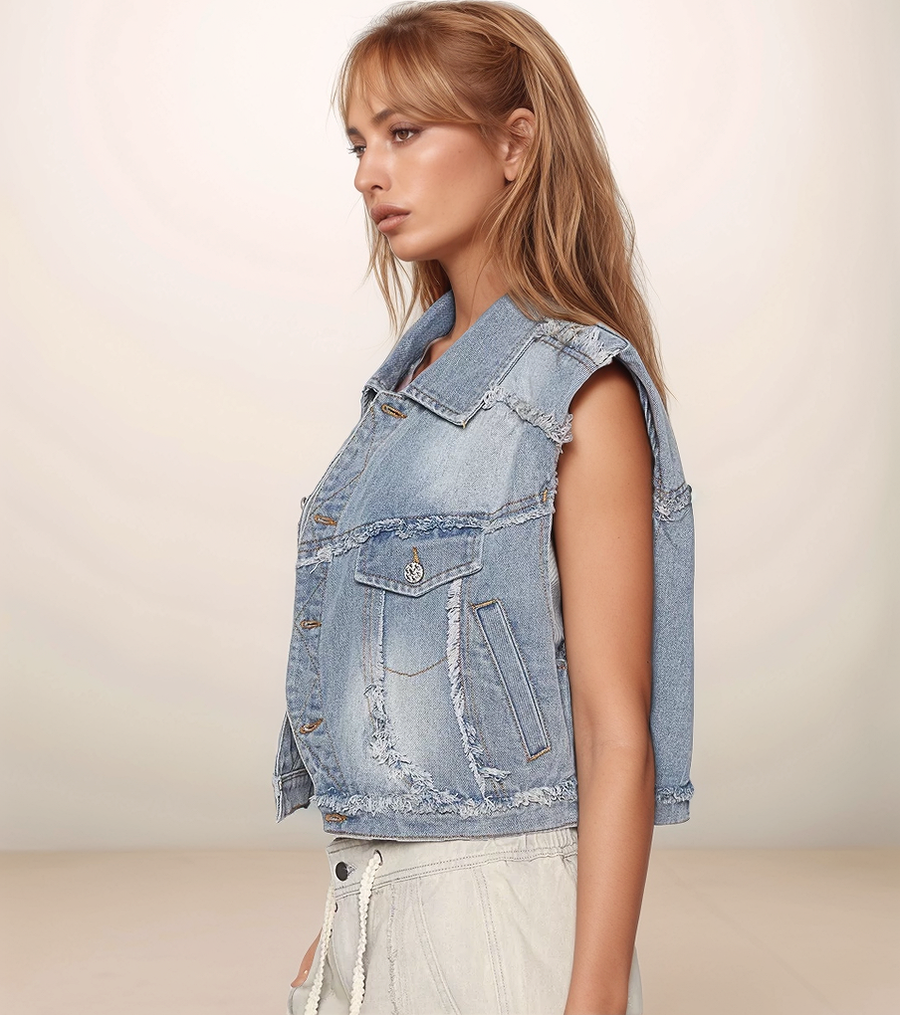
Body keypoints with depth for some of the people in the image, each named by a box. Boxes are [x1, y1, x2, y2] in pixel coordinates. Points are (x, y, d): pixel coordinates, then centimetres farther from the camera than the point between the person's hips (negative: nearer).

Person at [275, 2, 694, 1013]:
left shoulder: (579, 390, -12)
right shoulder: (409, 384, 8)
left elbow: (616, 733, -15)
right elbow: (378, 695, 11)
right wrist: (339, 926, 15)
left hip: (500, 906, -6)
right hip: (374, 904, 7)